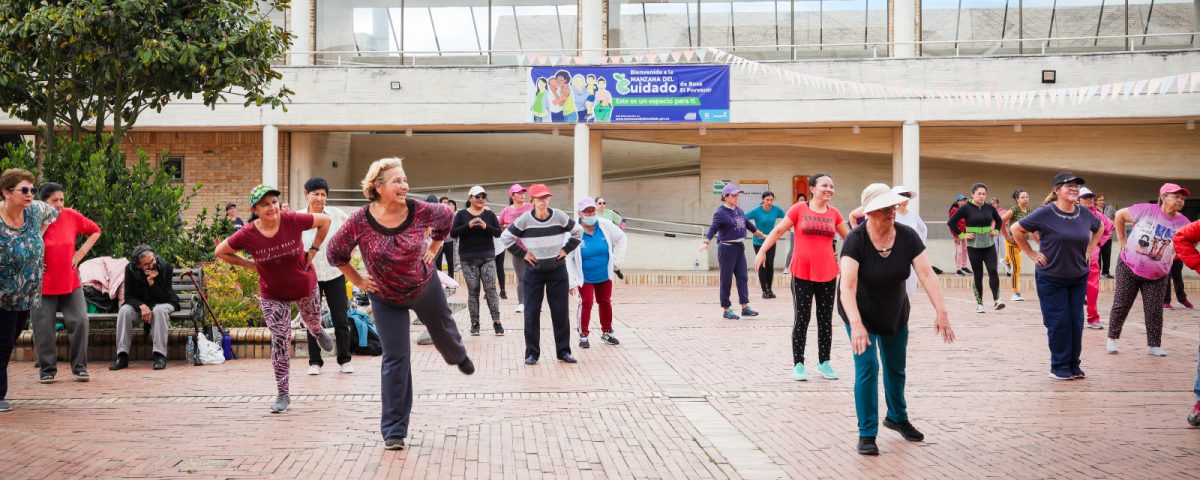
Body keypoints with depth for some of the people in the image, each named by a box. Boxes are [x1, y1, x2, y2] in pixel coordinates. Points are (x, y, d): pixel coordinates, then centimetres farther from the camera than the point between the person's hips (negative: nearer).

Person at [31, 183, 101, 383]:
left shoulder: (71, 216, -3)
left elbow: (95, 231, 12)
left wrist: (82, 252, 2)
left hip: (71, 283, 2)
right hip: (43, 284, -2)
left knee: (79, 321, -5)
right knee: (43, 327, 1)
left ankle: (80, 367, 8)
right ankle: (47, 369, 15)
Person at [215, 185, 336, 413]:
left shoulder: (293, 221, -25)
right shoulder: (247, 235, -23)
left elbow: (325, 221, -8)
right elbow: (220, 252, -7)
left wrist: (313, 250, -10)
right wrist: (250, 264, -12)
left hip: (305, 286, 1)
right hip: (272, 295, -1)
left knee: (313, 322, 27)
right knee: (280, 343, -5)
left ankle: (319, 332, 67)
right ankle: (283, 394, 7)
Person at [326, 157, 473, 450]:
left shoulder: (419, 211, -21)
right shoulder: (360, 222, -25)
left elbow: (446, 218, 3)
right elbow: (335, 253, -8)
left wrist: (433, 249, 1)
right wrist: (358, 281, -6)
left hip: (425, 286, 2)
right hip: (386, 298, -2)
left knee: (443, 329, 27)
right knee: (395, 359, -4)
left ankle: (458, 357, 67)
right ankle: (393, 430, 5)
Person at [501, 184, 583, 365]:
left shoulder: (559, 217, -6)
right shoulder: (524, 220, -10)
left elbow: (578, 232, 7)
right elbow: (505, 237, -2)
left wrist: (566, 249, -1)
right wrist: (522, 254, -6)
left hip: (557, 270, 1)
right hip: (534, 271, -1)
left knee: (561, 312, 5)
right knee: (532, 313, 0)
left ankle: (563, 351, 15)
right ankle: (532, 353, 9)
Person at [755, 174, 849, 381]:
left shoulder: (834, 213, 6)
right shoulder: (799, 209, -4)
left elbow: (849, 237, 18)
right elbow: (778, 230, 1)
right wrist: (762, 252, -3)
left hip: (828, 274, 3)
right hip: (802, 274, -3)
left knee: (826, 320, 9)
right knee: (801, 319, 2)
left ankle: (824, 362, 20)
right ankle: (798, 365, 9)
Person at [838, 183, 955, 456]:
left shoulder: (907, 237, -19)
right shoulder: (856, 241, -29)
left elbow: (927, 274, -24)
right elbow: (847, 287, -37)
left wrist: (941, 312, -35)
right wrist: (856, 325, -49)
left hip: (895, 313, 4)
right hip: (861, 313, -4)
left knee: (896, 367, 18)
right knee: (867, 367, -12)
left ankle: (897, 418, 41)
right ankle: (867, 434, -1)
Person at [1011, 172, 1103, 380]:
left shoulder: (1084, 213, 0)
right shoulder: (1046, 213, -14)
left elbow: (1099, 229, 22)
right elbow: (1016, 229, -8)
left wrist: (1089, 249, 10)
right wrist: (1031, 254, -9)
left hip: (1078, 277, 4)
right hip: (1051, 278, -4)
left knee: (1076, 322, 6)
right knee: (1058, 322, -1)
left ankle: (1073, 365, 18)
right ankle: (1059, 367, 11)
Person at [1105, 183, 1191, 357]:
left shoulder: (1183, 223, -7)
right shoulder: (1146, 210, -14)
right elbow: (1120, 215, -3)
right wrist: (1122, 240, -2)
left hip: (1157, 275, 2)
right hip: (1129, 267, -2)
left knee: (1154, 310, 1)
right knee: (1121, 305, 5)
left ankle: (1154, 345, 12)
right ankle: (1112, 339, 18)